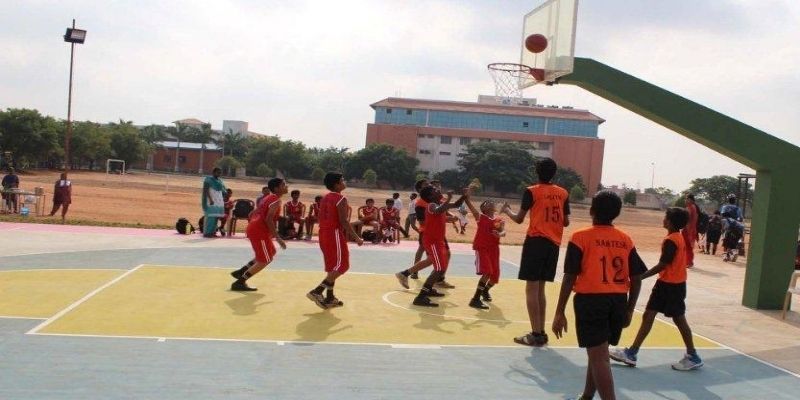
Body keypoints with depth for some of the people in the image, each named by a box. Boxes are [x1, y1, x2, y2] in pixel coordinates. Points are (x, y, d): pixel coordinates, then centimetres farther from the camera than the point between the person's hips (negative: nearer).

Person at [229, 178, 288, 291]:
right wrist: (278, 238, -22)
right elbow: (268, 220, -22)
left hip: (253, 228, 10)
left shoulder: (268, 198, 18)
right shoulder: (276, 200, -11)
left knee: (271, 253, 23)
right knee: (264, 260, 0)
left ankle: (241, 272, 21)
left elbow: (252, 214, 20)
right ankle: (239, 283, 0)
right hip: (259, 231, -10)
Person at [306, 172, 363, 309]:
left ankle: (330, 298, 18)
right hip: (335, 234, -9)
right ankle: (317, 292, -12)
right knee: (340, 267, -3)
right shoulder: (341, 199, -12)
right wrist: (356, 237, -13)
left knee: (333, 267, 16)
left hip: (324, 233, 9)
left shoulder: (325, 198, 15)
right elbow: (343, 221, -18)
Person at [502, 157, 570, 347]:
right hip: (554, 243, 5)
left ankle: (536, 334, -4)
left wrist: (507, 210, 18)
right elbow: (566, 222, 10)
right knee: (540, 288, 15)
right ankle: (541, 332, 17)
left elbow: (519, 219, -1)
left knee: (532, 288, -2)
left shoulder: (531, 191, -4)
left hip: (536, 241, -5)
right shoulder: (563, 193, 8)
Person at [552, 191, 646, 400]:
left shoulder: (580, 237, -7)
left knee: (599, 357, -2)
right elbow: (636, 278, 6)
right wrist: (629, 310, 18)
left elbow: (570, 277, -10)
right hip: (619, 301, 5)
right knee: (598, 353, 22)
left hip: (591, 299, -5)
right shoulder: (626, 240, 5)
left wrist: (560, 313, -5)